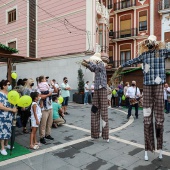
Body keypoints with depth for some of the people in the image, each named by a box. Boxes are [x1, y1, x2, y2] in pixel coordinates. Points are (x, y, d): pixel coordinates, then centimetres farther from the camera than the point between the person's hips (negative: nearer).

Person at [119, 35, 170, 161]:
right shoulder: (144, 55, 14)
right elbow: (133, 61, 29)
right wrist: (122, 65, 42)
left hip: (159, 87, -2)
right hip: (147, 87, 2)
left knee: (159, 118, 0)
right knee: (147, 119, 1)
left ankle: (160, 147, 16)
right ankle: (148, 148, 9)